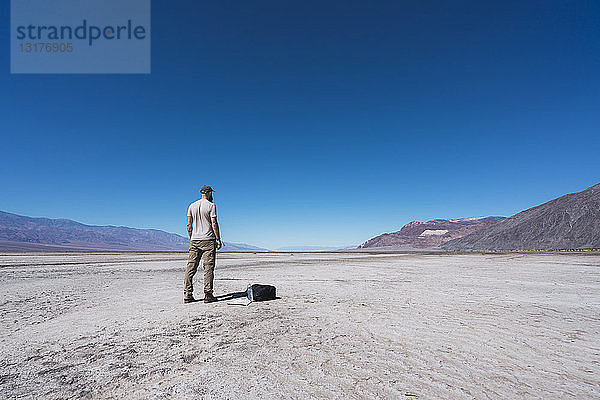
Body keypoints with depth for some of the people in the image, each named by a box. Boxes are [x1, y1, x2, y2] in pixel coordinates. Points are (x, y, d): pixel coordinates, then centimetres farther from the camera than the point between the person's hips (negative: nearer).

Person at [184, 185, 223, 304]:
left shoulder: (192, 206, 11)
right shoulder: (211, 206, -5)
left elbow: (189, 225, 10)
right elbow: (214, 224, -10)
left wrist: (191, 239, 18)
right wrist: (218, 239, -5)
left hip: (195, 240, 5)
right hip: (208, 240, -5)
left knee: (191, 267, 6)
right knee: (208, 267, -1)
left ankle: (187, 295, 8)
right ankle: (208, 295, -1)